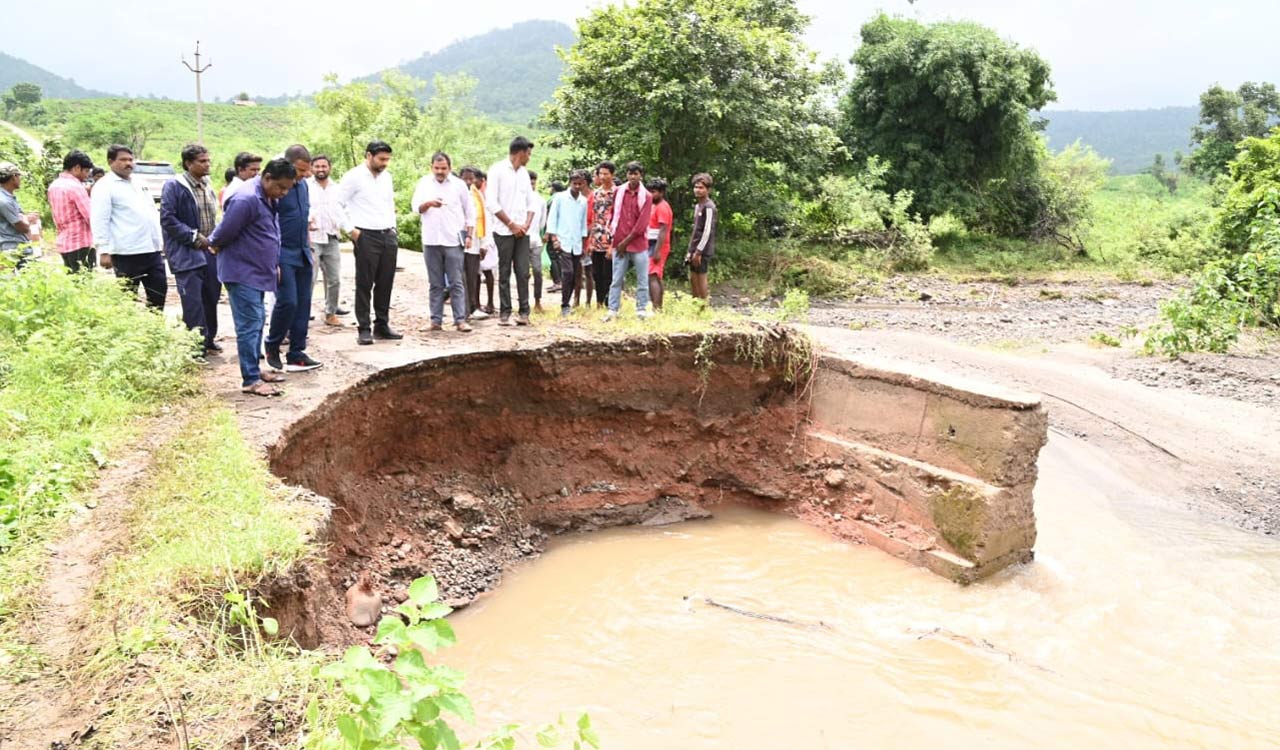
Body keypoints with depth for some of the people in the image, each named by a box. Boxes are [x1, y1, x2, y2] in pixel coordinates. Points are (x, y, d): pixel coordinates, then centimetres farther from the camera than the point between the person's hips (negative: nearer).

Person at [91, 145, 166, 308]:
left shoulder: (138, 184, 19)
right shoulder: (105, 186, -4)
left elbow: (153, 214, 24)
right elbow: (100, 221, -11)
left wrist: (162, 241, 18)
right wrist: (104, 251, -18)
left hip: (153, 250, 7)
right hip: (127, 254, -7)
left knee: (159, 293, 9)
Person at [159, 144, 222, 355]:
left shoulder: (207, 186, 15)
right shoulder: (174, 186, -8)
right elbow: (167, 219, -13)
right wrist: (194, 237, -14)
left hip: (209, 252, 7)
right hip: (187, 254, -7)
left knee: (211, 299, 12)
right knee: (193, 303, -7)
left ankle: (209, 340, 25)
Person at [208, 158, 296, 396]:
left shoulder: (270, 199, 8)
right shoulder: (246, 199, -23)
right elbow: (224, 233, -20)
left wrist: (274, 264, 16)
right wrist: (214, 244, 0)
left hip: (258, 272, 10)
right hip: (242, 272, -9)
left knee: (256, 322, 15)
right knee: (249, 325, -8)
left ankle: (254, 370, 26)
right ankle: (251, 380, -6)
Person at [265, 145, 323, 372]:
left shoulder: (303, 186, 11)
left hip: (303, 255, 7)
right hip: (283, 255, -7)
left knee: (303, 304, 6)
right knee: (287, 302, -10)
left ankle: (297, 353, 13)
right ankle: (272, 346, 12)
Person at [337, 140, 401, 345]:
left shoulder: (386, 176, 13)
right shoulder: (354, 177, -6)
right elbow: (337, 205, -7)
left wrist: (393, 228, 15)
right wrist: (351, 229, -10)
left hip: (388, 236, 6)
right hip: (366, 236, -6)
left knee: (385, 283, 8)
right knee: (364, 284, -1)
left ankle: (382, 325, 18)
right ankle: (364, 329, 4)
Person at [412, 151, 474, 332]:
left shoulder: (459, 185, 6)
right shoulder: (424, 183, 9)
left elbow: (470, 212, 9)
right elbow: (415, 206, 4)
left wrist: (469, 235, 2)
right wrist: (429, 203, -17)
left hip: (454, 240, -1)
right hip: (431, 240, 2)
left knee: (456, 283, -3)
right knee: (436, 284, 6)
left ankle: (460, 319, -2)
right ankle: (436, 320, 9)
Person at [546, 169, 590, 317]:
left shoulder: (584, 201, 11)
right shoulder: (560, 197, 0)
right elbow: (552, 218, -2)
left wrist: (584, 243, 13)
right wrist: (554, 238, -10)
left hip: (577, 245, 5)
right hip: (562, 242, -5)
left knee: (575, 276, 4)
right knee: (567, 273, -16)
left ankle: (566, 304, 16)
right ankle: (564, 306, -9)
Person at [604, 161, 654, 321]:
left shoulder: (646, 196, -2)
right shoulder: (619, 192, 7)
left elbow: (642, 224, -7)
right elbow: (614, 215, 13)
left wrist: (626, 242, -9)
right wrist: (615, 238, 5)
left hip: (639, 244, -2)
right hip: (619, 244, 2)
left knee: (642, 280, 3)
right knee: (616, 280, 3)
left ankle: (642, 310, 10)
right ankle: (612, 310, 5)